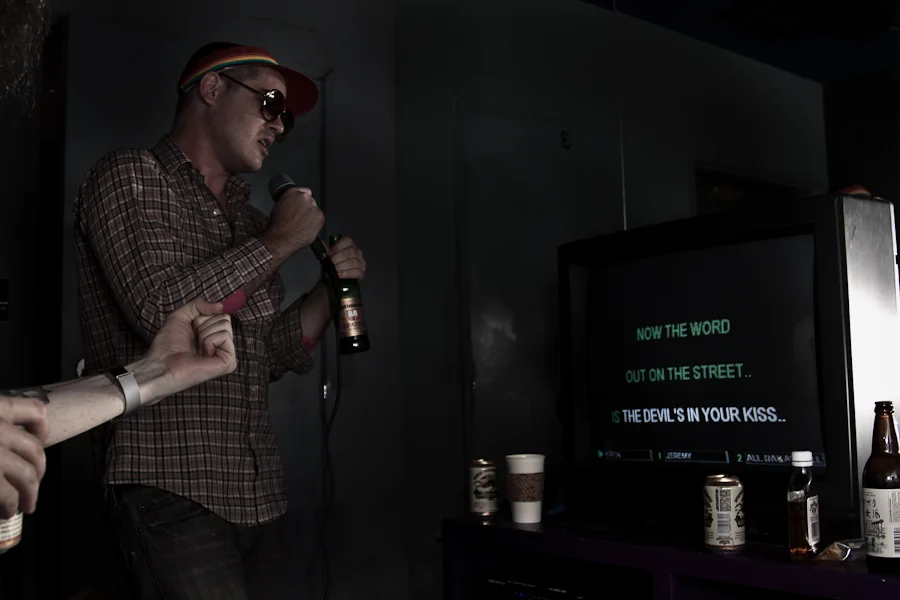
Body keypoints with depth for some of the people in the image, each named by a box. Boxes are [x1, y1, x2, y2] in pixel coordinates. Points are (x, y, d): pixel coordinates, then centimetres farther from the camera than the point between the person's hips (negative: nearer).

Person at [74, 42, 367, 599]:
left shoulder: (250, 219, 18)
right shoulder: (130, 178, -1)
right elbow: (162, 312, -17)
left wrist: (332, 287, 5)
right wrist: (281, 242, -9)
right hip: (172, 488, -6)